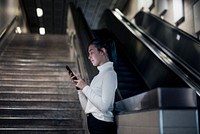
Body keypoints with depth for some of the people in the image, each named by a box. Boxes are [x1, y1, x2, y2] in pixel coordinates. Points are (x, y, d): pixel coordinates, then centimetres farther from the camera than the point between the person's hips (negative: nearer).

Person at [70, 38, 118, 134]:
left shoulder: (109, 73, -8)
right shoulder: (99, 75, 15)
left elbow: (104, 106, -21)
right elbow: (86, 107, 12)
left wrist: (85, 87, -13)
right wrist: (79, 87, 3)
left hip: (102, 126, -8)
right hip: (93, 123, 8)